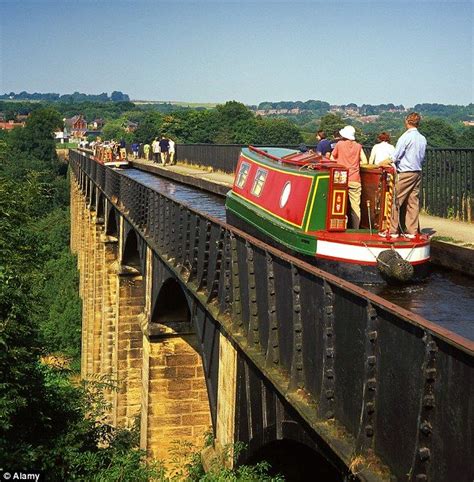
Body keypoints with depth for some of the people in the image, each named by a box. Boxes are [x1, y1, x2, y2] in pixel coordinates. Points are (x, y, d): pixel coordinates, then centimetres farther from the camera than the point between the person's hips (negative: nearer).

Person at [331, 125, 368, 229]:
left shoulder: (339, 144, 2)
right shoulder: (358, 146, 5)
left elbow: (332, 158, 11)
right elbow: (364, 162, 3)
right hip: (355, 180, 1)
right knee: (355, 206, 2)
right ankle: (355, 229, 1)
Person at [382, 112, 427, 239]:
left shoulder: (406, 137, -11)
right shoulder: (423, 139, 9)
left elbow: (395, 156, -11)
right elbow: (422, 158, 16)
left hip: (405, 173, -7)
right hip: (417, 173, 7)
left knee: (396, 202, -1)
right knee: (413, 202, 7)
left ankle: (392, 231, 0)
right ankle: (411, 231, 9)